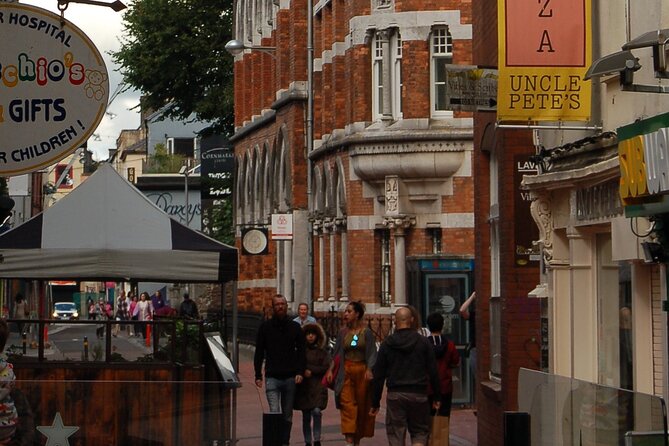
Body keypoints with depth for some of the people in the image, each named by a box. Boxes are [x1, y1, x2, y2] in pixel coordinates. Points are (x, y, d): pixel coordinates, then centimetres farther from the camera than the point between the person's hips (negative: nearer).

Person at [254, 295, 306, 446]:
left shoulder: (295, 327, 9)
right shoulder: (265, 327, 5)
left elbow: (301, 352, 11)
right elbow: (259, 353, 8)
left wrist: (300, 372, -3)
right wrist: (258, 375, 2)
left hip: (290, 377, 2)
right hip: (272, 376, -2)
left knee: (287, 416, 8)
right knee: (275, 412, -13)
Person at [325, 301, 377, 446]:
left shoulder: (367, 333, 0)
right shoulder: (343, 333, 9)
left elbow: (372, 354, -3)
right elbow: (337, 354, 12)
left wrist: (369, 370, -18)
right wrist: (330, 370, 0)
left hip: (362, 371, -1)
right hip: (346, 371, 1)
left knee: (361, 405, 4)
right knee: (347, 404, -12)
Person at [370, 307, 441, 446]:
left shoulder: (387, 344, 3)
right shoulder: (422, 342, 1)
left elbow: (378, 375, 4)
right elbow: (433, 371, 0)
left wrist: (375, 403, 10)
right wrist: (437, 397, 8)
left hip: (395, 395, 0)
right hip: (418, 394, 0)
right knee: (420, 431, 11)